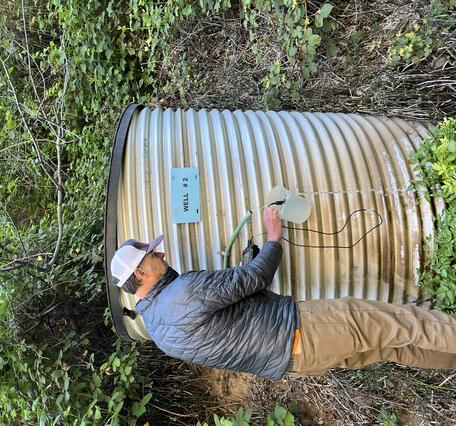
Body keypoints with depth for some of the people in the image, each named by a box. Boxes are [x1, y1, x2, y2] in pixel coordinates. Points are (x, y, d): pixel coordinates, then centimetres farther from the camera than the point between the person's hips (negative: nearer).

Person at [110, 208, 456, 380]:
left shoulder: (158, 328, 10)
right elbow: (253, 280, -16)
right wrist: (274, 238, 0)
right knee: (397, 323, 0)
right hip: (299, 330, -10)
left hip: (292, 361, 10)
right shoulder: (182, 292, -23)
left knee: (390, 346, 15)